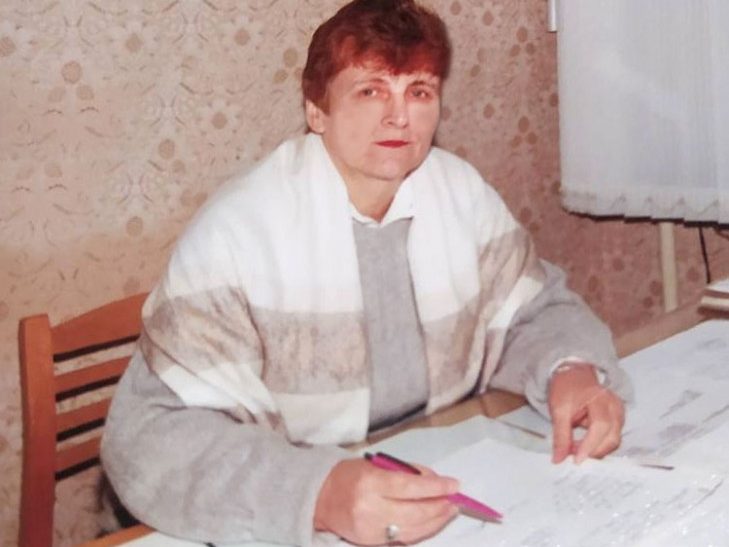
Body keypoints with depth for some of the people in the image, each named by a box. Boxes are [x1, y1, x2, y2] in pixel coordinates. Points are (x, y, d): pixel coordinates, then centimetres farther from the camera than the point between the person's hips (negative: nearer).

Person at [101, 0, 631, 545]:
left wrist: (572, 370, -13)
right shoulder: (236, 231, -18)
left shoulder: (464, 192, -2)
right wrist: (319, 493, -37)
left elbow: (533, 311, 10)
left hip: (450, 489, 5)